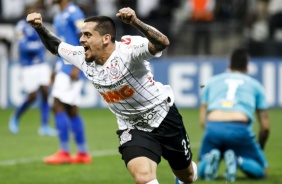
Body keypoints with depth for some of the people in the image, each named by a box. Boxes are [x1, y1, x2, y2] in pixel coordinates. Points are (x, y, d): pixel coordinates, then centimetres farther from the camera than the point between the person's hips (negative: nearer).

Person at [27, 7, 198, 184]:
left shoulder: (127, 49, -28)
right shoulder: (83, 57, -8)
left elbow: (162, 43, -45)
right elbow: (55, 47, 10)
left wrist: (136, 22, -60)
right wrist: (40, 27, -8)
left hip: (164, 117, -3)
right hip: (132, 128, 4)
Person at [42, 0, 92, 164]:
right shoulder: (59, 17, 17)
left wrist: (77, 67, -21)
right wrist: (55, 70, 22)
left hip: (72, 69, -9)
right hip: (63, 67, 9)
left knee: (58, 106, -12)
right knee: (71, 110, 8)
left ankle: (64, 152, -9)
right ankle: (83, 153, 11)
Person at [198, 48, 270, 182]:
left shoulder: (212, 82, 28)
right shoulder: (255, 84, 24)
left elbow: (202, 121, 22)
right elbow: (265, 126, 21)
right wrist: (260, 149, 37)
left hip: (213, 127, 2)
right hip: (240, 129, -2)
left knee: (201, 171, 24)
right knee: (260, 171, 16)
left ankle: (211, 158, -13)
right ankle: (237, 160, -17)